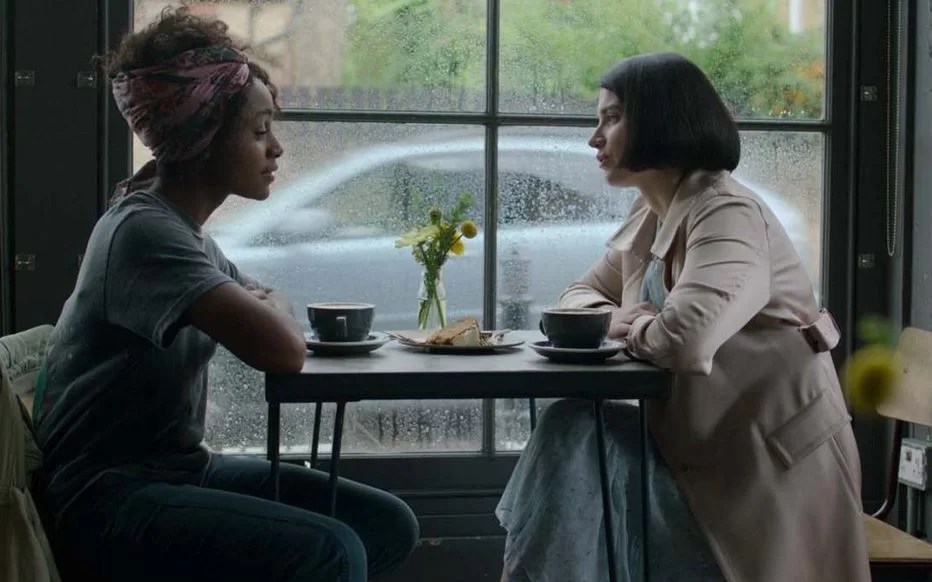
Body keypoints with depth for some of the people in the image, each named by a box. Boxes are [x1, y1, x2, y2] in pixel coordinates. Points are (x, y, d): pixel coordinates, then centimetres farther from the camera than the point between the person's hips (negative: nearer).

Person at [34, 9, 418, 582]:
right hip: (111, 496, -10)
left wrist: (265, 308, 0)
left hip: (183, 467, 10)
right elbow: (283, 351, -27)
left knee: (391, 524, 3)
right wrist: (272, 305, -4)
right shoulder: (144, 232, -19)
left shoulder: (189, 231, 11)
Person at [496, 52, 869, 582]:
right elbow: (580, 295, 17)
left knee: (578, 441, -17)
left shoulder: (727, 213, -19)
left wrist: (630, 328, -11)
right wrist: (609, 319, -7)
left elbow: (685, 338, -34)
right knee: (573, 430, -11)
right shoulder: (650, 219, 9)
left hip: (771, 457, -8)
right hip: (701, 444, 8)